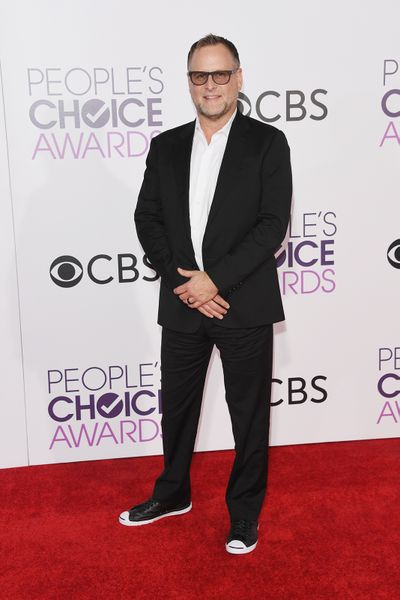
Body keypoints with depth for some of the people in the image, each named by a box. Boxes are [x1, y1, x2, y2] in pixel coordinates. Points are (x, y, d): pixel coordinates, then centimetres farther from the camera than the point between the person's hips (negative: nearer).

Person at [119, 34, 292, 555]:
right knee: (177, 406, 18)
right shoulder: (166, 147, 8)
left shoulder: (267, 143, -3)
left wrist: (215, 279, -17)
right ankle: (173, 494, 40)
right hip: (181, 304, 4)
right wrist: (181, 280, -10)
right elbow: (147, 219, 4)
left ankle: (245, 511, 28)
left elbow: (273, 225, -10)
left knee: (250, 414, 9)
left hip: (244, 305, -3)